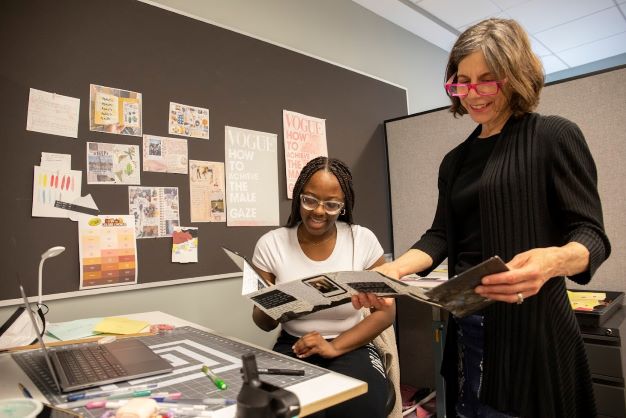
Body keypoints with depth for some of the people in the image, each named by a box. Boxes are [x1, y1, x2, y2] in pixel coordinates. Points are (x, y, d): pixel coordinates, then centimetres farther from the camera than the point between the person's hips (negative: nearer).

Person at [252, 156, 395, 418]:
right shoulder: (270, 245, -4)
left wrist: (334, 347, -15)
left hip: (351, 348, 0)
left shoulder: (363, 240, -5)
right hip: (293, 348, 0)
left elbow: (386, 311, -2)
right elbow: (264, 324, 2)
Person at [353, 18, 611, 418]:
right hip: (466, 324, 6)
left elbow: (591, 233, -10)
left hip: (529, 321, -6)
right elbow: (441, 236, 6)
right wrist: (392, 270, -12)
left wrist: (552, 260, -33)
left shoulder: (554, 136, -6)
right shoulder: (455, 161, 11)